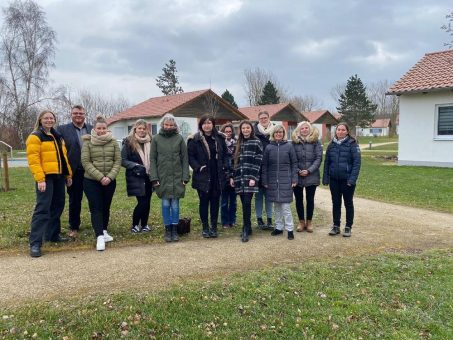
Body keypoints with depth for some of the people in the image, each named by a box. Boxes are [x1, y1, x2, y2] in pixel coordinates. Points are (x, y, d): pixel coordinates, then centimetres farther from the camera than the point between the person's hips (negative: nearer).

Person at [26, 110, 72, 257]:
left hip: (58, 176, 8)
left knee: (58, 205, 13)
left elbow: (63, 157, 22)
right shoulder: (35, 137, -5)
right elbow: (33, 159, -14)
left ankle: (52, 234, 27)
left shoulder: (57, 137, 18)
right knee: (43, 208, -12)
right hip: (45, 177, -8)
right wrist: (40, 179, -22)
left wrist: (68, 174, 17)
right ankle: (35, 243, -9)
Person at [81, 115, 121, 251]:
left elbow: (118, 161, 0)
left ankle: (104, 231, 29)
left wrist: (110, 177, -13)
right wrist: (100, 177, -17)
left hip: (110, 181, 3)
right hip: (91, 181, -2)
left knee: (106, 207, 12)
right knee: (96, 208, -6)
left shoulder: (113, 142, 2)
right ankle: (100, 237, -8)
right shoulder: (88, 142, -3)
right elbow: (86, 162, -9)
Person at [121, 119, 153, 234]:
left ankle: (144, 225, 24)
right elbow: (122, 160, -6)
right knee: (142, 202, -8)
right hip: (136, 178, -4)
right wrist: (135, 166, -17)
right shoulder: (129, 142, -4)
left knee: (147, 202, 7)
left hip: (148, 177, 4)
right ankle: (134, 225, 12)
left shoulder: (150, 142, 5)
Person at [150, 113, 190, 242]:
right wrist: (154, 177, -5)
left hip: (177, 177, 0)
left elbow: (185, 159, 3)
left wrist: (185, 177, -3)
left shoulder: (179, 138, 2)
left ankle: (175, 230, 16)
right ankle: (167, 230, 16)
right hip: (162, 178, 0)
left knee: (175, 204, 5)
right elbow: (152, 159, 2)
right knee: (165, 204, 5)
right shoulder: (156, 139, 3)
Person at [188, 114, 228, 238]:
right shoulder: (195, 139, -5)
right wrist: (198, 167, -14)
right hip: (203, 177, -3)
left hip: (217, 176, 3)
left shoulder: (220, 138, 7)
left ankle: (214, 227, 19)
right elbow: (190, 156, -4)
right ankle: (205, 227, 16)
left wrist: (224, 166, 3)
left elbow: (225, 154, 15)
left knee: (215, 201, 8)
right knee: (204, 202, 5)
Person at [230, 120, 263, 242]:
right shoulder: (239, 143, 15)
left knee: (247, 203, -10)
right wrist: (233, 176, 11)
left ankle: (246, 230, -3)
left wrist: (253, 177, -16)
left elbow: (257, 162, -8)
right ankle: (248, 228, 17)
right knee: (244, 204, 7)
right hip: (239, 177, 5)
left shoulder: (256, 142, -2)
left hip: (250, 177, -5)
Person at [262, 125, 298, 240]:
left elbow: (294, 163, 2)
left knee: (286, 206, -4)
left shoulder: (289, 146, 0)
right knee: (276, 206, 11)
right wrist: (264, 181, 2)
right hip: (272, 181, 3)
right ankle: (279, 227, 22)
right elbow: (264, 165, 6)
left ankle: (290, 229, 6)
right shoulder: (269, 147, 4)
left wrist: (294, 179, -4)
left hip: (285, 181, -2)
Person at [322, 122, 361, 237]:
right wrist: (325, 178, 2)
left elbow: (356, 162, -11)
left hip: (347, 180, -4)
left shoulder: (352, 144, -7)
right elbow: (327, 162, 8)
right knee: (335, 203, 11)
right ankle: (336, 226, 23)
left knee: (348, 203, 8)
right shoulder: (332, 144, 6)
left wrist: (352, 179, -18)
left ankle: (348, 227, 19)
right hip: (334, 179, 4)